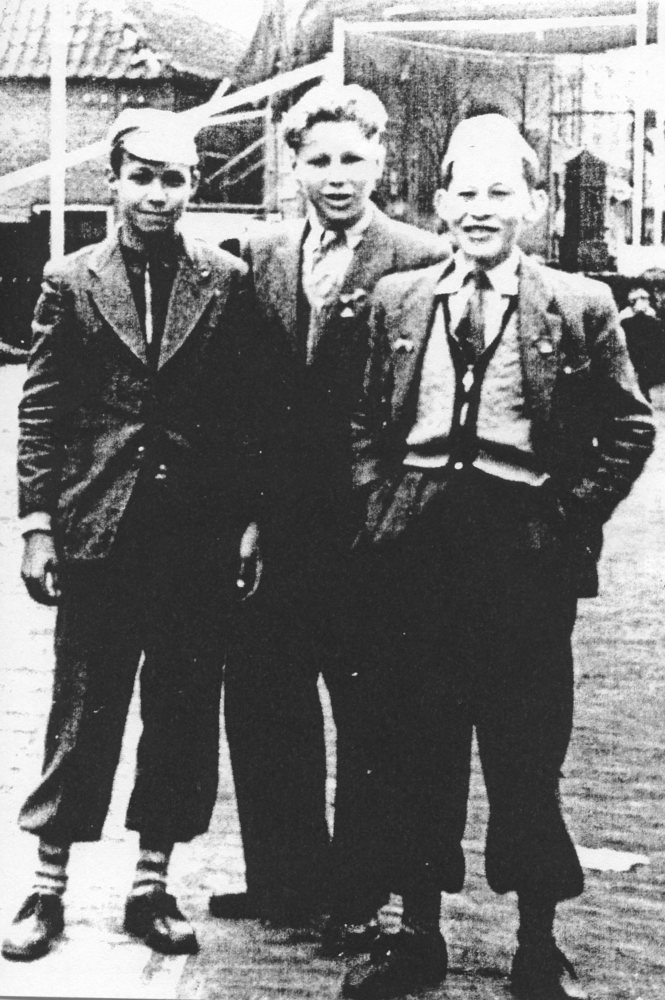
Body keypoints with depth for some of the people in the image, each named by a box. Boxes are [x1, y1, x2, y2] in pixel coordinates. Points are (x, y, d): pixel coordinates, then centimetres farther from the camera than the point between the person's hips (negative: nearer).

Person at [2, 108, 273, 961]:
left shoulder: (227, 283, 4)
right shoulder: (71, 282, 4)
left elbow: (251, 411, 5)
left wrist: (251, 519, 0)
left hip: (202, 534, 1)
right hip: (98, 530, -1)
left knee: (184, 713, 7)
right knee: (83, 712, 6)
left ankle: (152, 884, 21)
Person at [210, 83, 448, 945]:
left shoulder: (420, 261, -7)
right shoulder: (261, 258, 9)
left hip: (368, 527, -5)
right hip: (280, 526, 5)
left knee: (366, 716, 7)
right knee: (258, 699, 12)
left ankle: (355, 895, 23)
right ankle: (286, 878, 30)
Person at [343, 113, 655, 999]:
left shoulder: (578, 307, 2)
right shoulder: (397, 298, 10)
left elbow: (628, 428, 2)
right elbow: (364, 421, 15)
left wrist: (569, 515, -5)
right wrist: (379, 506, 3)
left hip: (524, 549, -3)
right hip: (415, 547, 3)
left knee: (527, 756, 5)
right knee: (412, 749, 9)